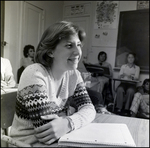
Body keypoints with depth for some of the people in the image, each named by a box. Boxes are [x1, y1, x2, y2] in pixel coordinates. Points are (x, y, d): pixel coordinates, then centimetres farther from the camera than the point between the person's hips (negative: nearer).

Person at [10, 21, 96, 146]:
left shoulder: (74, 74, -2)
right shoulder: (34, 74, -22)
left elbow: (89, 108, -10)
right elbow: (44, 129, -26)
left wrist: (68, 122, -27)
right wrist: (72, 111, -13)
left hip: (58, 140, 5)